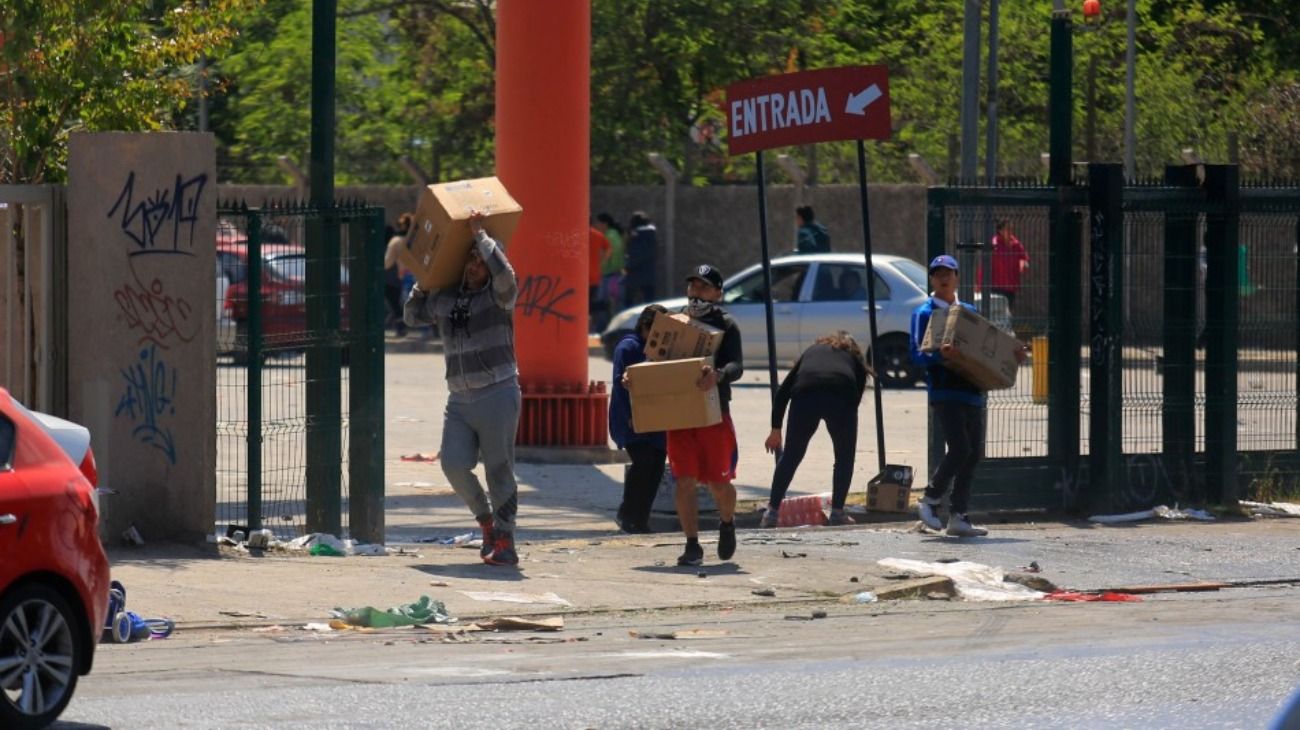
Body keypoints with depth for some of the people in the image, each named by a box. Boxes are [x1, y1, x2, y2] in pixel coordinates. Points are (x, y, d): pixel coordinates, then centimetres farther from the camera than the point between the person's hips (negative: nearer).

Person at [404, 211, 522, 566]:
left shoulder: (498, 296, -3)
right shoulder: (444, 299, 13)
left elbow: (504, 273, -27)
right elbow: (412, 315, 31)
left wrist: (480, 234, -16)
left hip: (497, 394, -5)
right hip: (459, 400, 5)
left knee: (499, 470, -2)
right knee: (454, 464, -9)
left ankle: (504, 542, 5)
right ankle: (486, 520, 13)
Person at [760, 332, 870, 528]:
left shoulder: (812, 351, 36)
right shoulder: (855, 358, 33)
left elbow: (783, 391, 27)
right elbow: (857, 394, 24)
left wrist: (776, 429, 29)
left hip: (805, 394, 1)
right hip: (842, 394, -1)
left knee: (791, 456, 14)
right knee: (845, 456, 18)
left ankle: (772, 512, 15)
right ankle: (837, 512, 14)